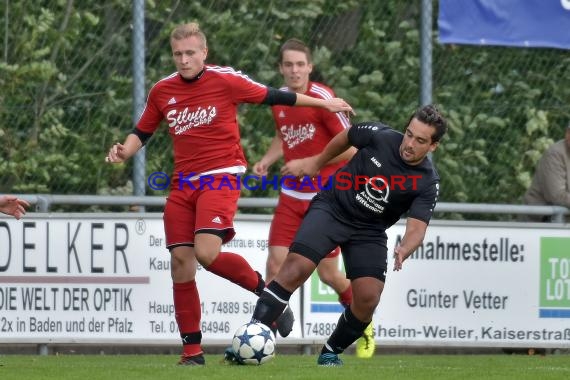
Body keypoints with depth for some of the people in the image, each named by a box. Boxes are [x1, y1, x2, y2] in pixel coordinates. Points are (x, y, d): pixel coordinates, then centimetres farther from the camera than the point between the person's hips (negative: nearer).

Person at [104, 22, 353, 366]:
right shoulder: (162, 92, 6)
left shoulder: (225, 81, -6)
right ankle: (192, 350, 7)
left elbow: (273, 97, 4)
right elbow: (141, 133, 18)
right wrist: (124, 151, -4)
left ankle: (264, 289, 3)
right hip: (183, 183, 5)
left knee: (206, 253, -24)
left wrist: (323, 103, 10)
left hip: (221, 178, -5)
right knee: (181, 261, -1)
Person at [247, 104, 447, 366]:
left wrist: (404, 249, -47)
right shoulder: (380, 136, -15)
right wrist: (317, 162, 18)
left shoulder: (427, 184, -16)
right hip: (332, 208, -1)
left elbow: (416, 228, -25)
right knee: (296, 268, -21)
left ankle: (331, 353, 13)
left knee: (368, 298, -13)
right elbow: (346, 137, 6)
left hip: (370, 231, 1)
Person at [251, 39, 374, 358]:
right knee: (276, 265, -10)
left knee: (328, 275, 2)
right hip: (292, 197, 5)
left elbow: (350, 147, -15)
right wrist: (268, 160, 5)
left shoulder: (323, 98, -15)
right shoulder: (278, 100, 4)